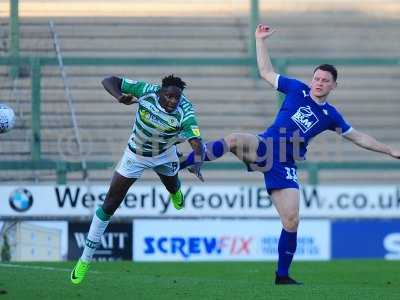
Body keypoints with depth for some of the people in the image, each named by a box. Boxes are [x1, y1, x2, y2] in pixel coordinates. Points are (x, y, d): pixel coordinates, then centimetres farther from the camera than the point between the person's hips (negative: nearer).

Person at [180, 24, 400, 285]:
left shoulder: (330, 115, 11)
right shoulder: (297, 89, 7)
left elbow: (358, 137, 22)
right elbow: (266, 72, 14)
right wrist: (261, 40, 9)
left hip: (285, 166, 2)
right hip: (264, 147, -2)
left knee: (291, 221, -7)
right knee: (234, 140, -37)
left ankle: (282, 275, 8)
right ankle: (187, 162, -29)